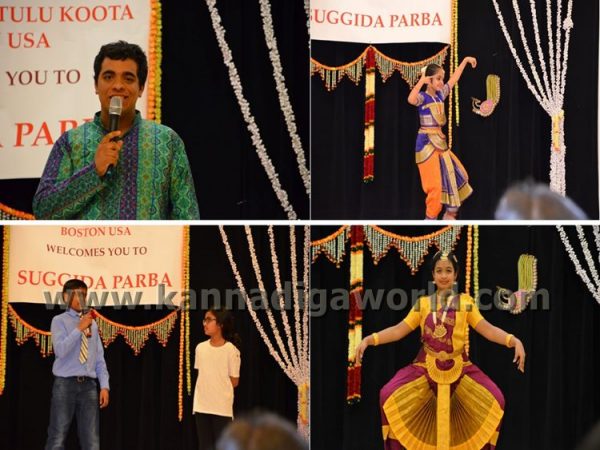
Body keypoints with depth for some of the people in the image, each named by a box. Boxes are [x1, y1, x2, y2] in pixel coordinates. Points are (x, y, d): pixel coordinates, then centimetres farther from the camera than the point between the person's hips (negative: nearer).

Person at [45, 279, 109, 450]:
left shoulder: (92, 323, 14)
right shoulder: (59, 321, 1)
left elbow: (99, 358, 14)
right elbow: (60, 351, -15)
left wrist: (104, 386, 5)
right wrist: (79, 329, -17)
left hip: (89, 385, 4)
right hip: (65, 384, -4)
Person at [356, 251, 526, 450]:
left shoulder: (465, 303, 6)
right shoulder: (423, 304, 9)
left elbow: (487, 329, -1)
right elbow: (399, 330, 5)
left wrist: (514, 341, -18)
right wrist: (369, 340, -7)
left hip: (459, 368, -1)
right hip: (426, 367, 1)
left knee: (495, 400, -21)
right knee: (388, 396, -19)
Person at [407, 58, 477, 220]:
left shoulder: (440, 95, 8)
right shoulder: (422, 97, -14)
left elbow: (454, 79, 19)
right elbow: (411, 99, -37)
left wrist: (465, 60, 21)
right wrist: (421, 81, -31)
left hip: (440, 142, 8)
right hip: (427, 144, -8)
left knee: (456, 175, 10)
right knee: (435, 183, -7)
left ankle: (449, 215, 21)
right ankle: (430, 218, 6)